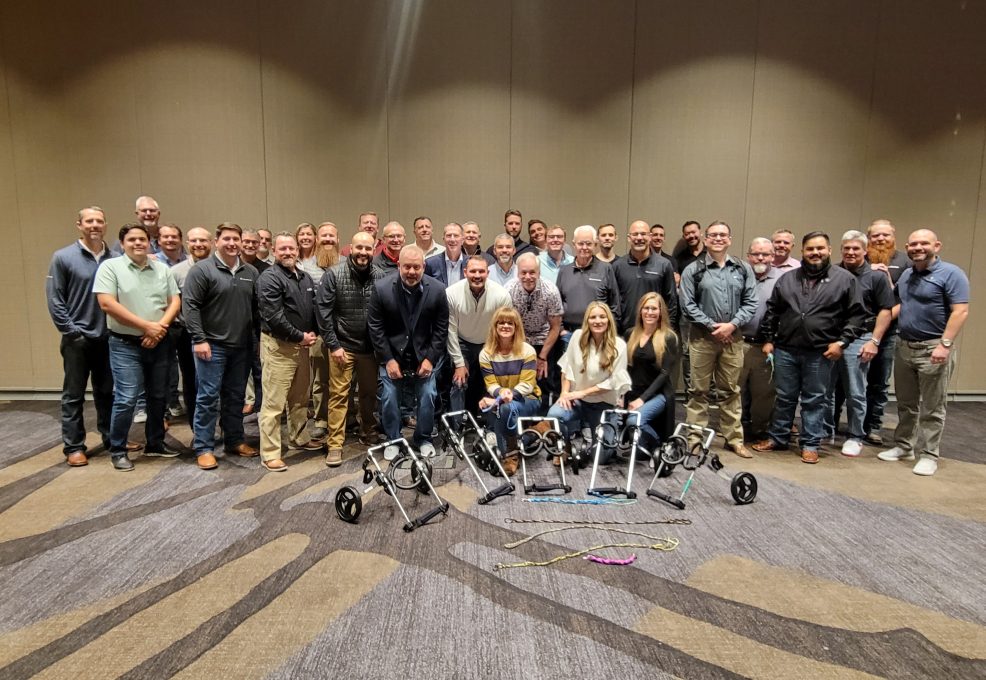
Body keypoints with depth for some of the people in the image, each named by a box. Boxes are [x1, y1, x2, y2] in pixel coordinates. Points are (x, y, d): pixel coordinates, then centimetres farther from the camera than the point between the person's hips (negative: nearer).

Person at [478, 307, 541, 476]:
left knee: (506, 408, -34)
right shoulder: (486, 353, -4)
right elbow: (491, 384, -10)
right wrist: (502, 393, -33)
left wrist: (511, 395, -34)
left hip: (527, 399, -3)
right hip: (499, 400, 3)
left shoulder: (527, 351, -11)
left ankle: (510, 455, -17)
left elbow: (527, 384, -16)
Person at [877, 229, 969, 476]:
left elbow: (960, 311, -17)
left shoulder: (951, 273, -9)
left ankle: (929, 455, 12)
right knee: (905, 404, 15)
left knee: (932, 408, 3)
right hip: (904, 347, 7)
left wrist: (945, 344, -24)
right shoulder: (906, 275, 13)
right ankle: (903, 446, 27)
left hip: (933, 349, -7)